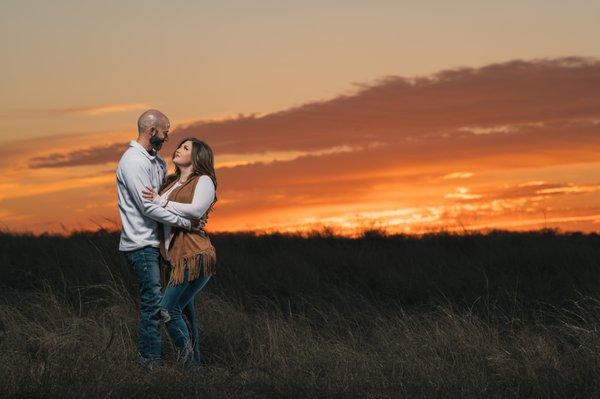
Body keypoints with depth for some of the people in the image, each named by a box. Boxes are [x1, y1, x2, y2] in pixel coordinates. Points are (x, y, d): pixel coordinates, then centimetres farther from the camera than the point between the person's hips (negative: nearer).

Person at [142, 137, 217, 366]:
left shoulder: (204, 181, -2)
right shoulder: (170, 182, 19)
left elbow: (196, 210, -19)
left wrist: (160, 201, -15)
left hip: (194, 256, -9)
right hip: (179, 257, 9)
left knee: (169, 309, -14)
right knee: (185, 312, 13)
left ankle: (189, 363, -4)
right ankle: (195, 362, 21)